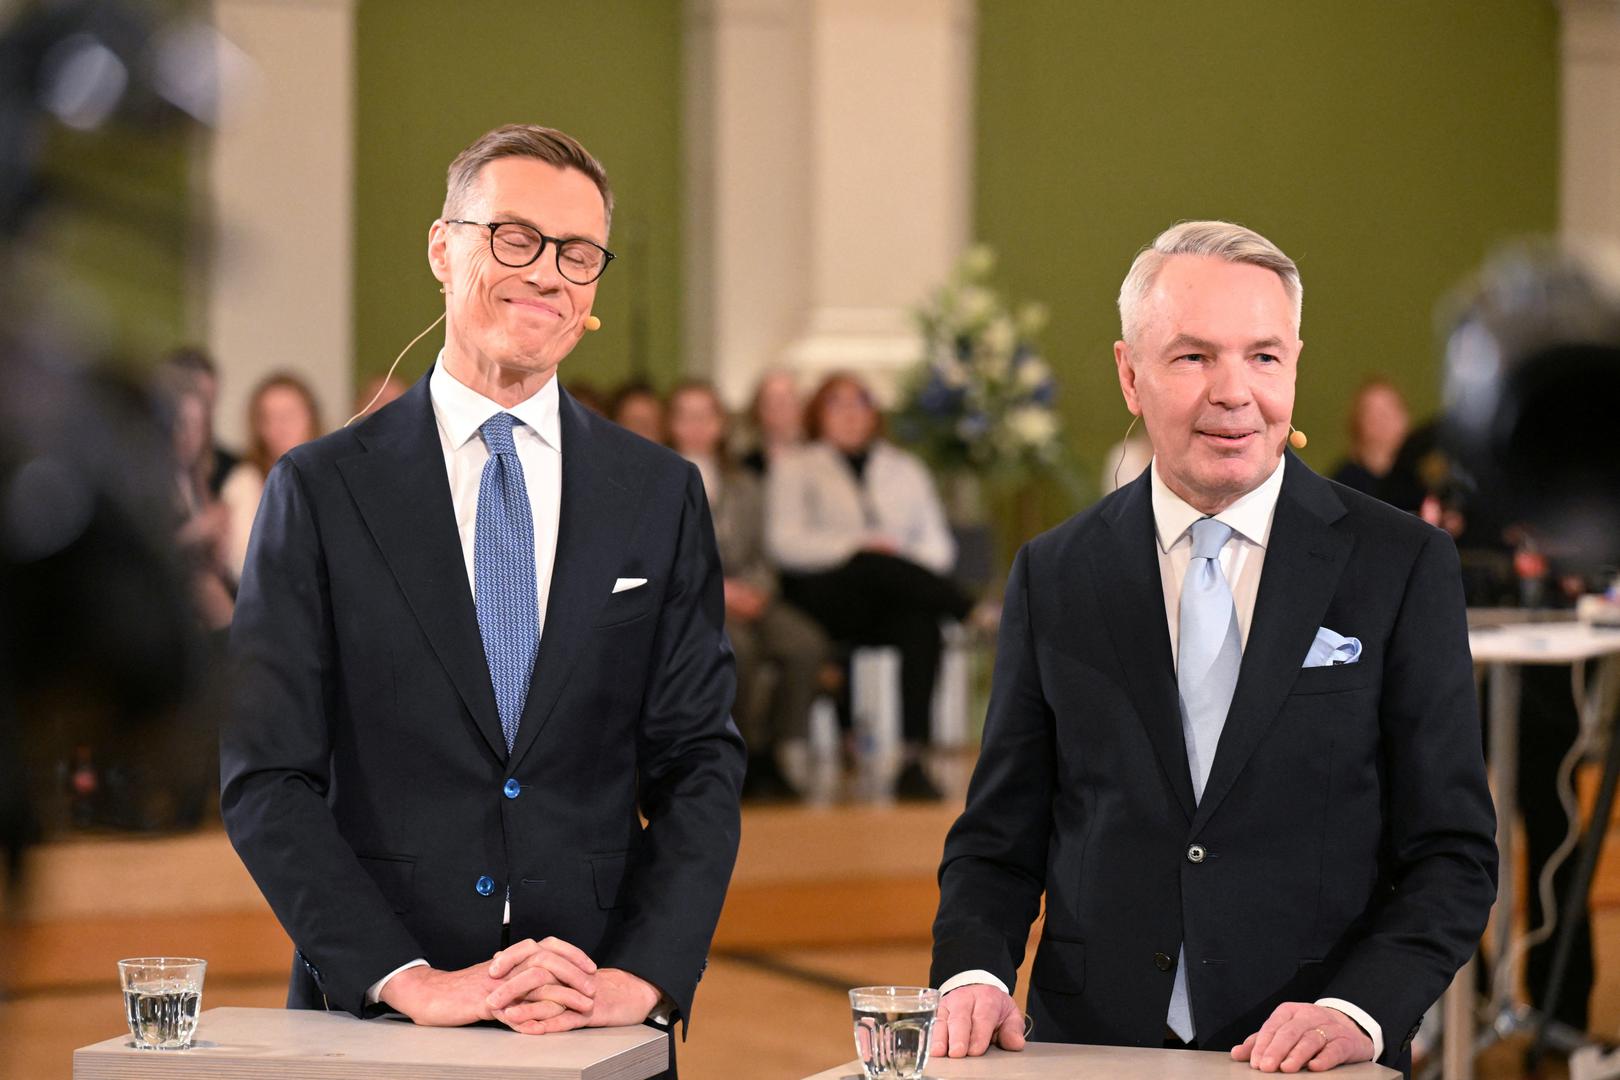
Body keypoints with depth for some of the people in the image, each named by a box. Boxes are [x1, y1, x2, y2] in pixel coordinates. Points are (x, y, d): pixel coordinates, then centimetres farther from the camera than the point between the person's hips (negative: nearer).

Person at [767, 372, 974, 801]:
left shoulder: (905, 469, 25)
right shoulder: (793, 467, 16)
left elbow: (938, 544, 16)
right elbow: (784, 543, 0)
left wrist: (911, 559, -9)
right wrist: (858, 547, -13)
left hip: (892, 601, 2)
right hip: (822, 597, -2)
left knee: (922, 622, -35)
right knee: (878, 566, -37)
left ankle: (913, 761, -41)